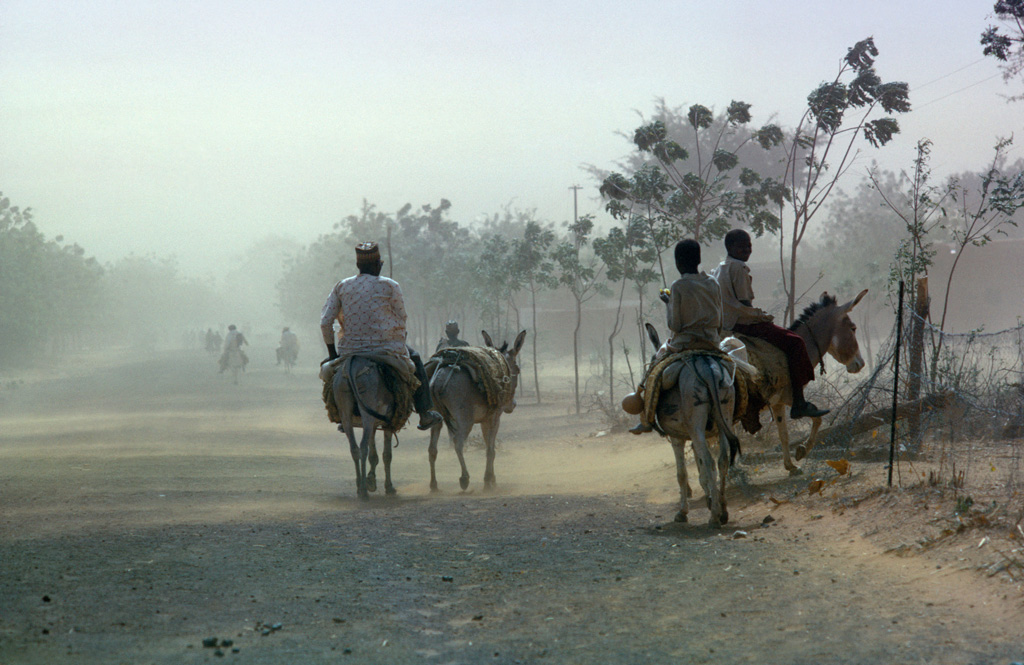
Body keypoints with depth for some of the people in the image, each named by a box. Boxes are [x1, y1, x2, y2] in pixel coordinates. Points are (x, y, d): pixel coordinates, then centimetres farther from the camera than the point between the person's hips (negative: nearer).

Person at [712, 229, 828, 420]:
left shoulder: (718, 269, 14)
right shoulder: (739, 267, -15)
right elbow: (744, 304, -20)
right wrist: (762, 316, -4)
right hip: (743, 324, -11)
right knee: (795, 342, -13)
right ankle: (798, 403, -17)